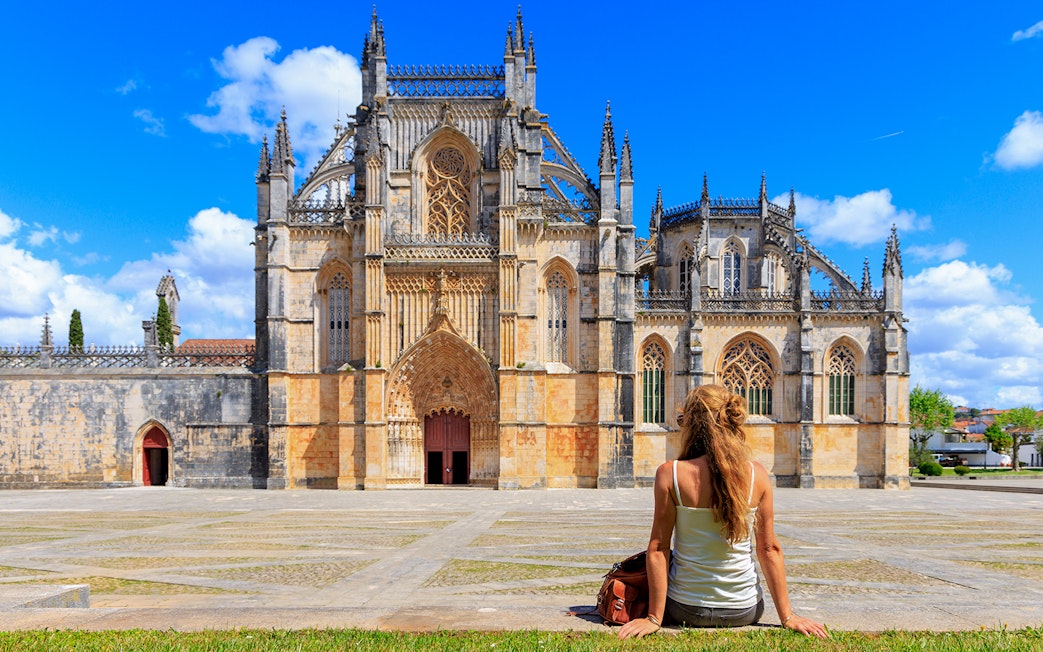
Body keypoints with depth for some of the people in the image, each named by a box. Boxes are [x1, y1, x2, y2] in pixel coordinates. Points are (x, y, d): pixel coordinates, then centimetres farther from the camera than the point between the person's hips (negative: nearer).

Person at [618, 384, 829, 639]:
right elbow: (770, 550, -6)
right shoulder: (757, 474, -11)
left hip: (686, 610, -4)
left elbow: (658, 548, -15)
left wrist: (654, 618, -9)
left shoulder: (670, 474, -17)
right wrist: (787, 616, 2)